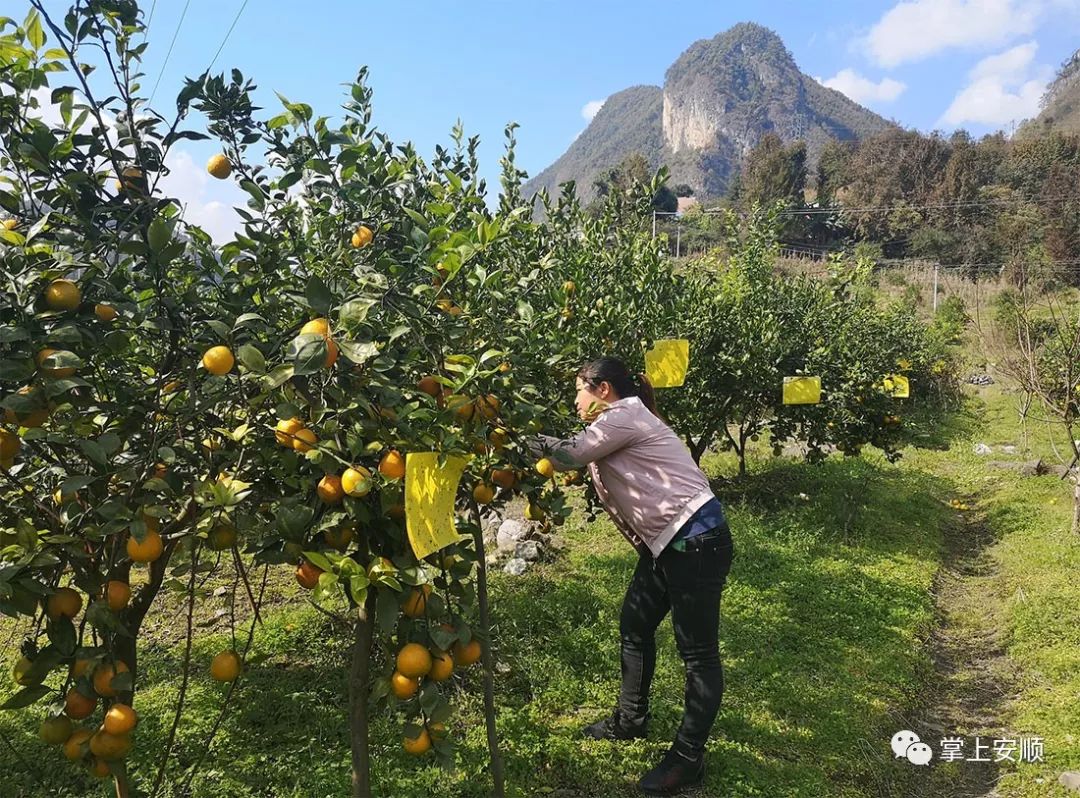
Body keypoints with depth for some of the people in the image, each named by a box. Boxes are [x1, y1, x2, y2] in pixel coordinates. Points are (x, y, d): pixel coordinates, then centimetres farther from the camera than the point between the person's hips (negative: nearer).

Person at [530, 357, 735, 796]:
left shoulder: (624, 416, -11)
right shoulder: (622, 423, 19)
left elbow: (570, 454, -8)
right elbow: (578, 457, 15)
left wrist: (529, 441, 7)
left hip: (696, 541, -11)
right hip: (666, 542, 11)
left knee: (697, 650, 0)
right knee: (635, 626, 19)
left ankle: (688, 757, 9)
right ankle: (631, 719, 37)